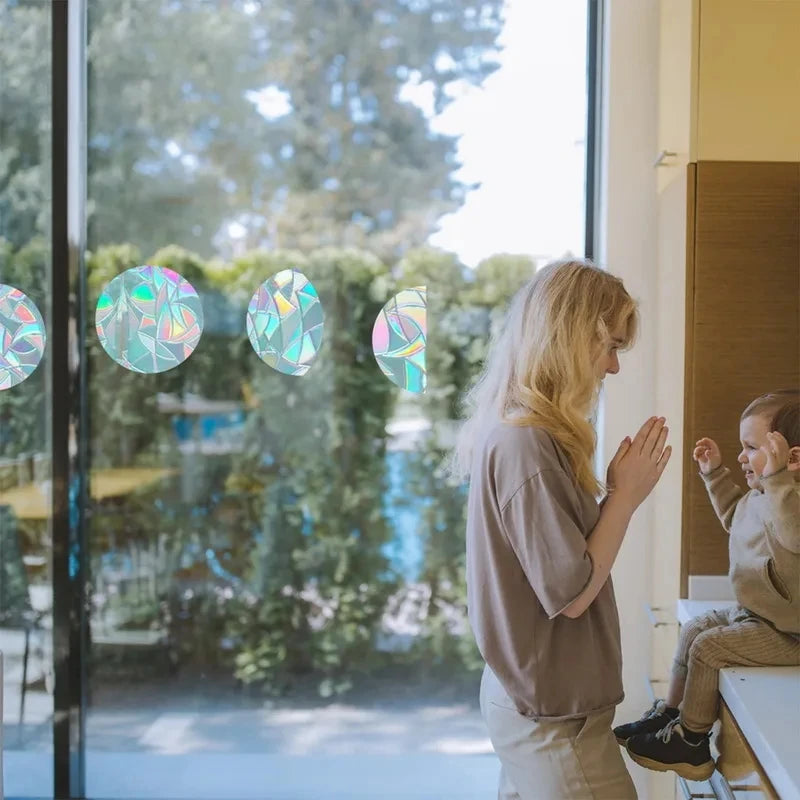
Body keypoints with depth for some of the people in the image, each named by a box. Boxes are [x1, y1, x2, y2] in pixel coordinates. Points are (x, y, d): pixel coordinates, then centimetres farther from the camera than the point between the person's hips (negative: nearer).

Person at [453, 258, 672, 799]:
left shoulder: (509, 431, 6)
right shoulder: (526, 443, -23)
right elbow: (572, 593, -22)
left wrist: (617, 490, 0)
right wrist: (626, 495, -14)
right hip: (554, 717, -9)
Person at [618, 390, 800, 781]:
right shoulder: (759, 497, 5)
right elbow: (735, 517, 27)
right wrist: (714, 472, 21)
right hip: (752, 613, 11)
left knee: (708, 647, -13)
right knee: (694, 629, 16)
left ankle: (690, 742, 2)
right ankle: (669, 714, 26)